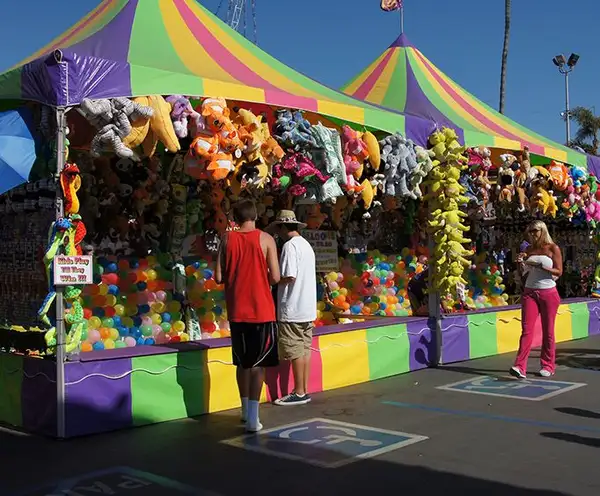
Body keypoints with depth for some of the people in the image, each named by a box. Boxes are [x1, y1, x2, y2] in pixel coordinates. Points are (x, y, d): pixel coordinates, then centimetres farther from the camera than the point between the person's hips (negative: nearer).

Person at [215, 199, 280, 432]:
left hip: (237, 311, 3)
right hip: (262, 310, -3)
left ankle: (246, 411, 29)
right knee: (258, 364, 2)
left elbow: (218, 277, -2)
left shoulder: (227, 239, 0)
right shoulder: (265, 239, -6)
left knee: (242, 362, 16)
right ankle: (252, 418, -2)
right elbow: (275, 277, -9)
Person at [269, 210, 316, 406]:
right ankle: (303, 390, 17)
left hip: (293, 309, -9)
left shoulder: (290, 245, -13)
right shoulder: (306, 245, 14)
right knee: (304, 350, 11)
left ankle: (299, 393, 5)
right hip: (308, 308, 9)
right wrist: (277, 278, 14)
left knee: (295, 352, -1)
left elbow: (289, 277, -21)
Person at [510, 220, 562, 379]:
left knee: (548, 331, 5)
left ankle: (548, 366, 15)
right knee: (527, 329, -6)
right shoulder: (528, 250, 9)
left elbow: (559, 272, -8)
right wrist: (520, 263, -5)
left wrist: (540, 266, -19)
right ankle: (520, 367, -12)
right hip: (530, 292, 3)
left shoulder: (553, 248, -2)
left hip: (548, 293, -3)